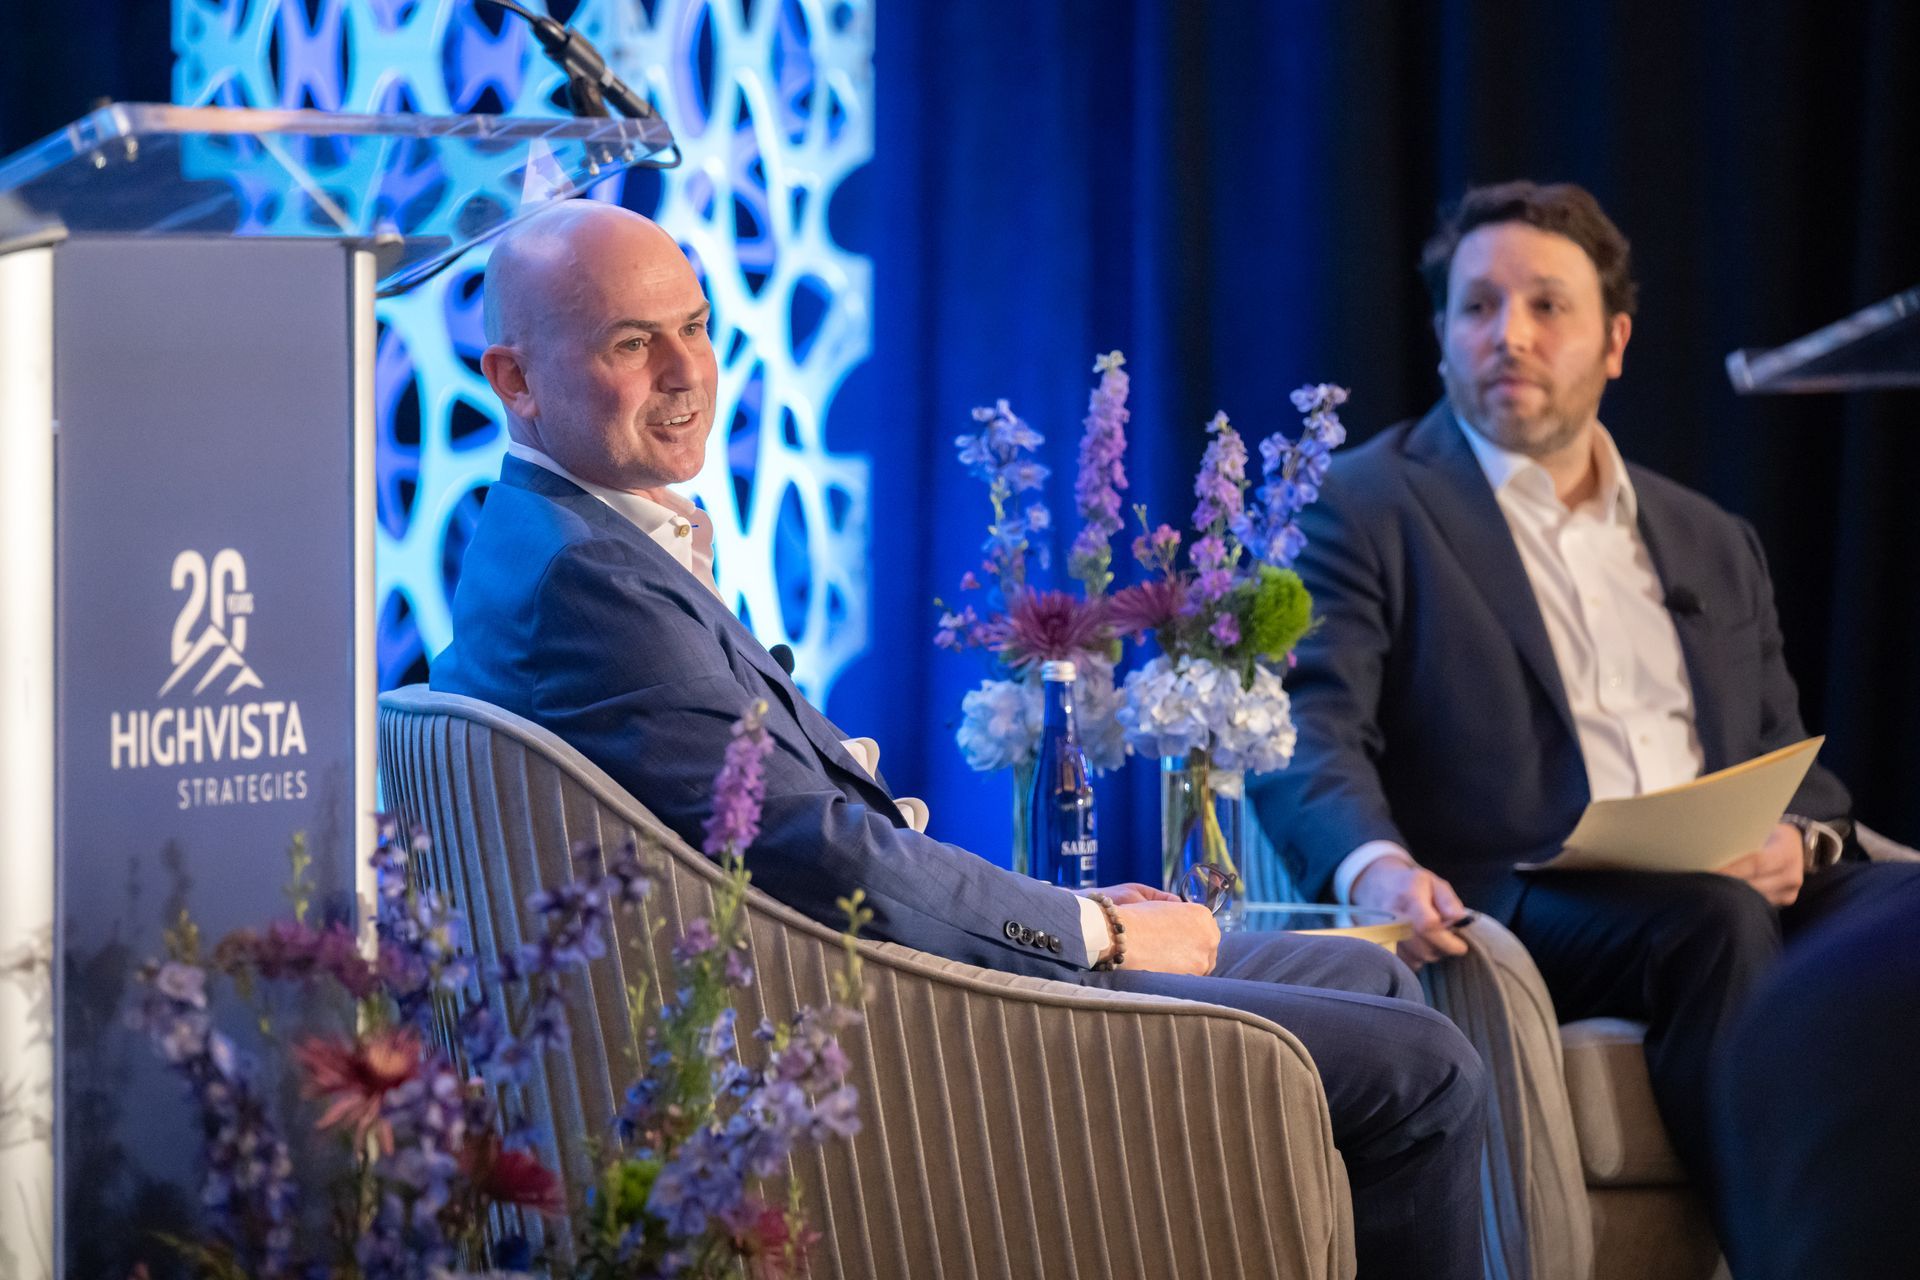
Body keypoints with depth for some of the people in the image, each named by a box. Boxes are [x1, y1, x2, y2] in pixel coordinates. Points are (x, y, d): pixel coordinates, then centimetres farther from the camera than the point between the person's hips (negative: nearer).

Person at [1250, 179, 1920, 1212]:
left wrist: (1797, 838, 0)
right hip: (1508, 910, -5)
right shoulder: (1361, 510, 10)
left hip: (1730, 891, 5)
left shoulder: (1714, 544, 28)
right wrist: (1375, 867, -26)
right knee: (1714, 916, -36)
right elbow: (1308, 735, -3)